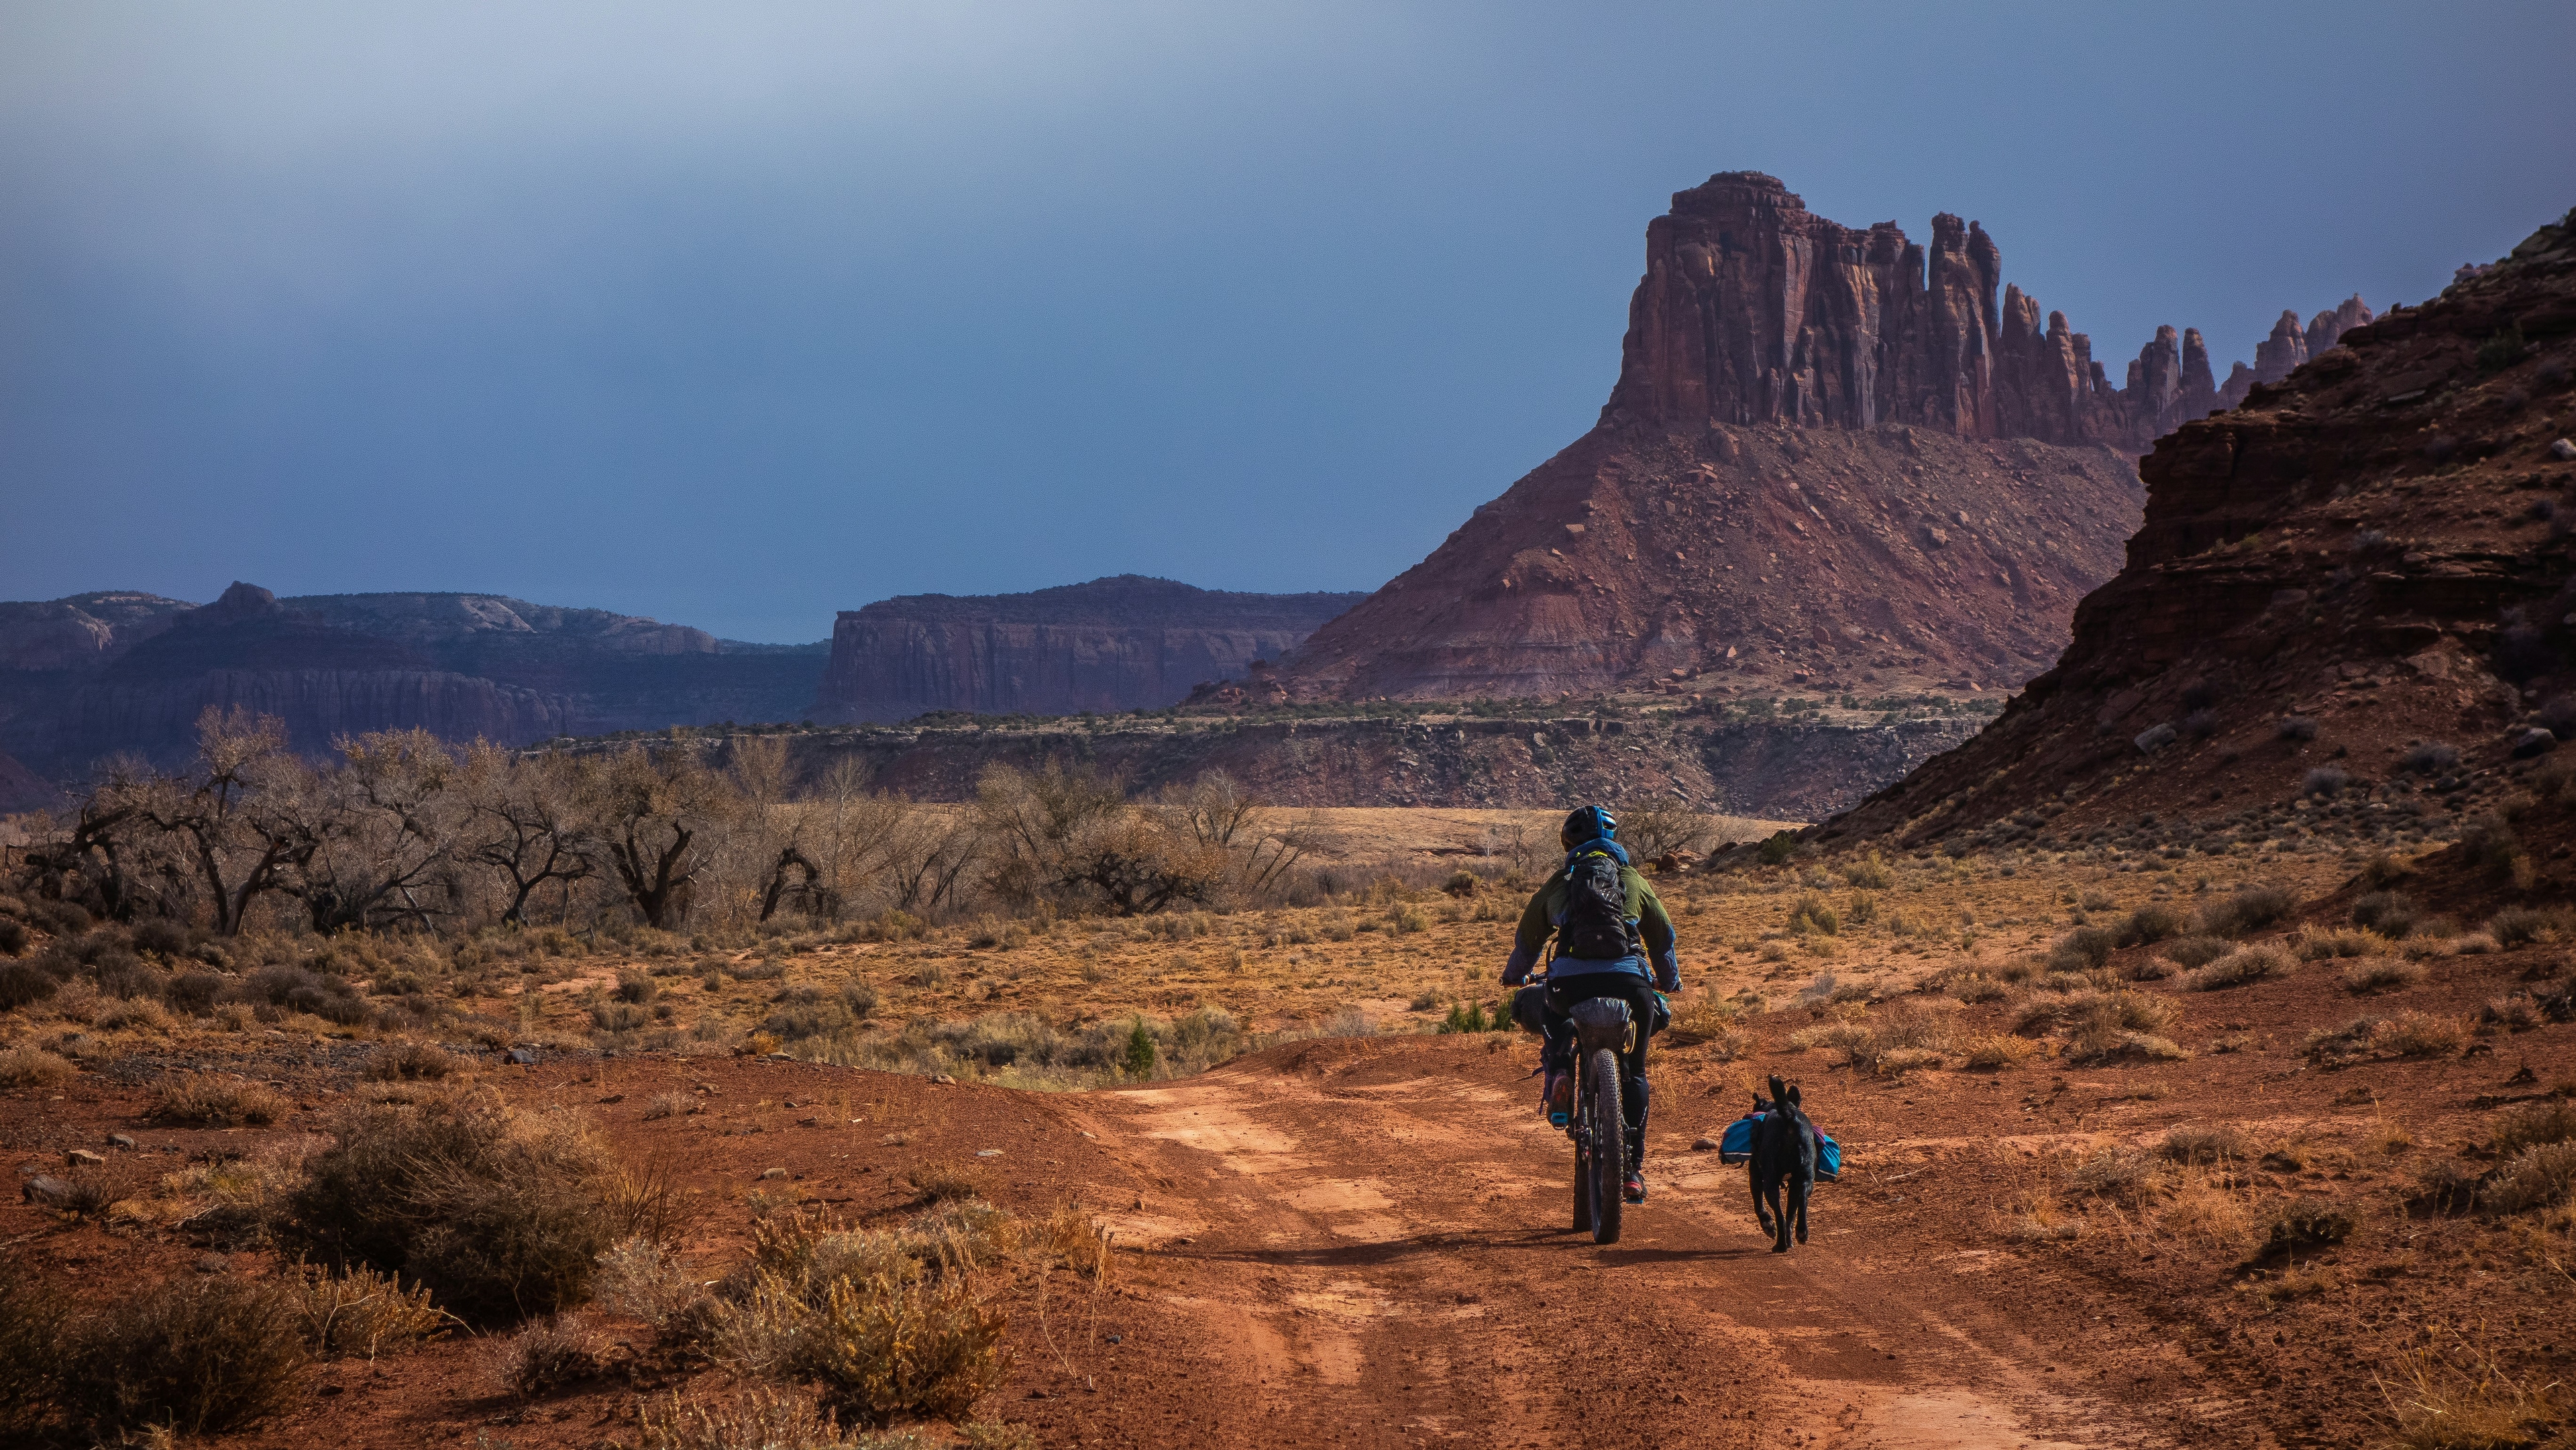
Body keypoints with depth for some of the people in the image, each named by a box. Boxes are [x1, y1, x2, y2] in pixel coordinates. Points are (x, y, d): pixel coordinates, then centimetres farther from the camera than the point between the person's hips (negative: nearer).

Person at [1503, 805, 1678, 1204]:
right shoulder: (1634, 882, 22)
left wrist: (1515, 974, 54)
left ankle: (1558, 1063, 4)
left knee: (1527, 1005, 33)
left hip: (1571, 981, -1)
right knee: (1634, 1073, 20)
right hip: (1628, 981, 1)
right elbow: (1663, 935, 33)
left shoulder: (1558, 882, 21)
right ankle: (1634, 1169, 13)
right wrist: (1670, 981, 52)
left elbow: (1528, 935, 33)